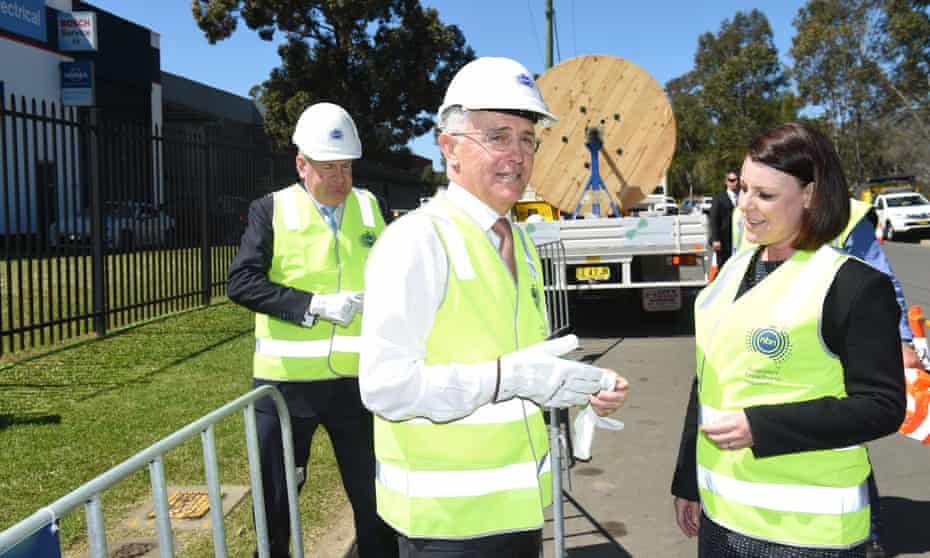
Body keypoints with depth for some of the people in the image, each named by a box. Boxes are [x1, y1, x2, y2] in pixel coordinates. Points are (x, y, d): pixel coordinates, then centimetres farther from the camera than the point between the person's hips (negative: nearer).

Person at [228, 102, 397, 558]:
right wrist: (315, 304, -19)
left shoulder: (369, 206, 7)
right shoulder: (272, 209, -3)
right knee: (275, 496, 13)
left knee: (374, 493, 13)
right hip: (287, 379, -2)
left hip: (356, 378, 2)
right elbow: (241, 282, -12)